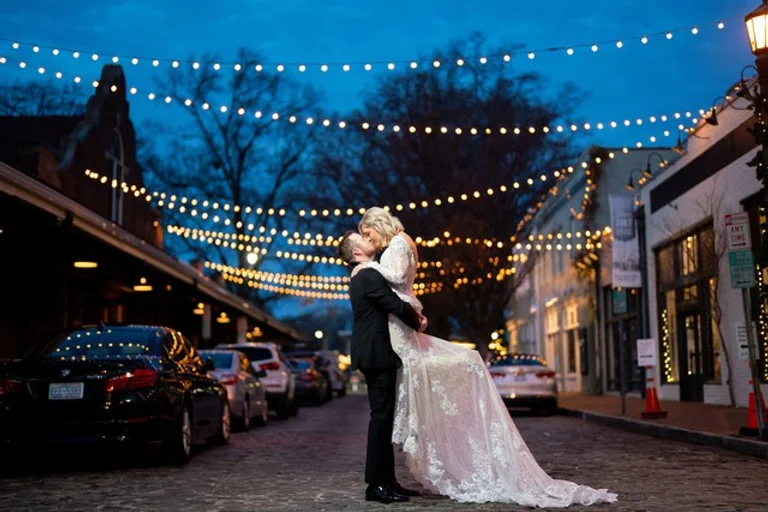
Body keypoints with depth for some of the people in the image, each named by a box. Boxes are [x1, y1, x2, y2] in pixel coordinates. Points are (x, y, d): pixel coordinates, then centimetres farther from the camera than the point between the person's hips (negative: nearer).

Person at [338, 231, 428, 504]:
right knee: (382, 416, -8)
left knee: (384, 417, 12)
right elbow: (397, 306, -20)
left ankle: (386, 479, 17)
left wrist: (415, 317, 3)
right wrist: (417, 322, -1)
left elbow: (392, 305, 20)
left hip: (375, 355, 11)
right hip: (378, 355, -11)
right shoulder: (369, 276, -14)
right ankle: (376, 484, -5)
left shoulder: (362, 277, 19)